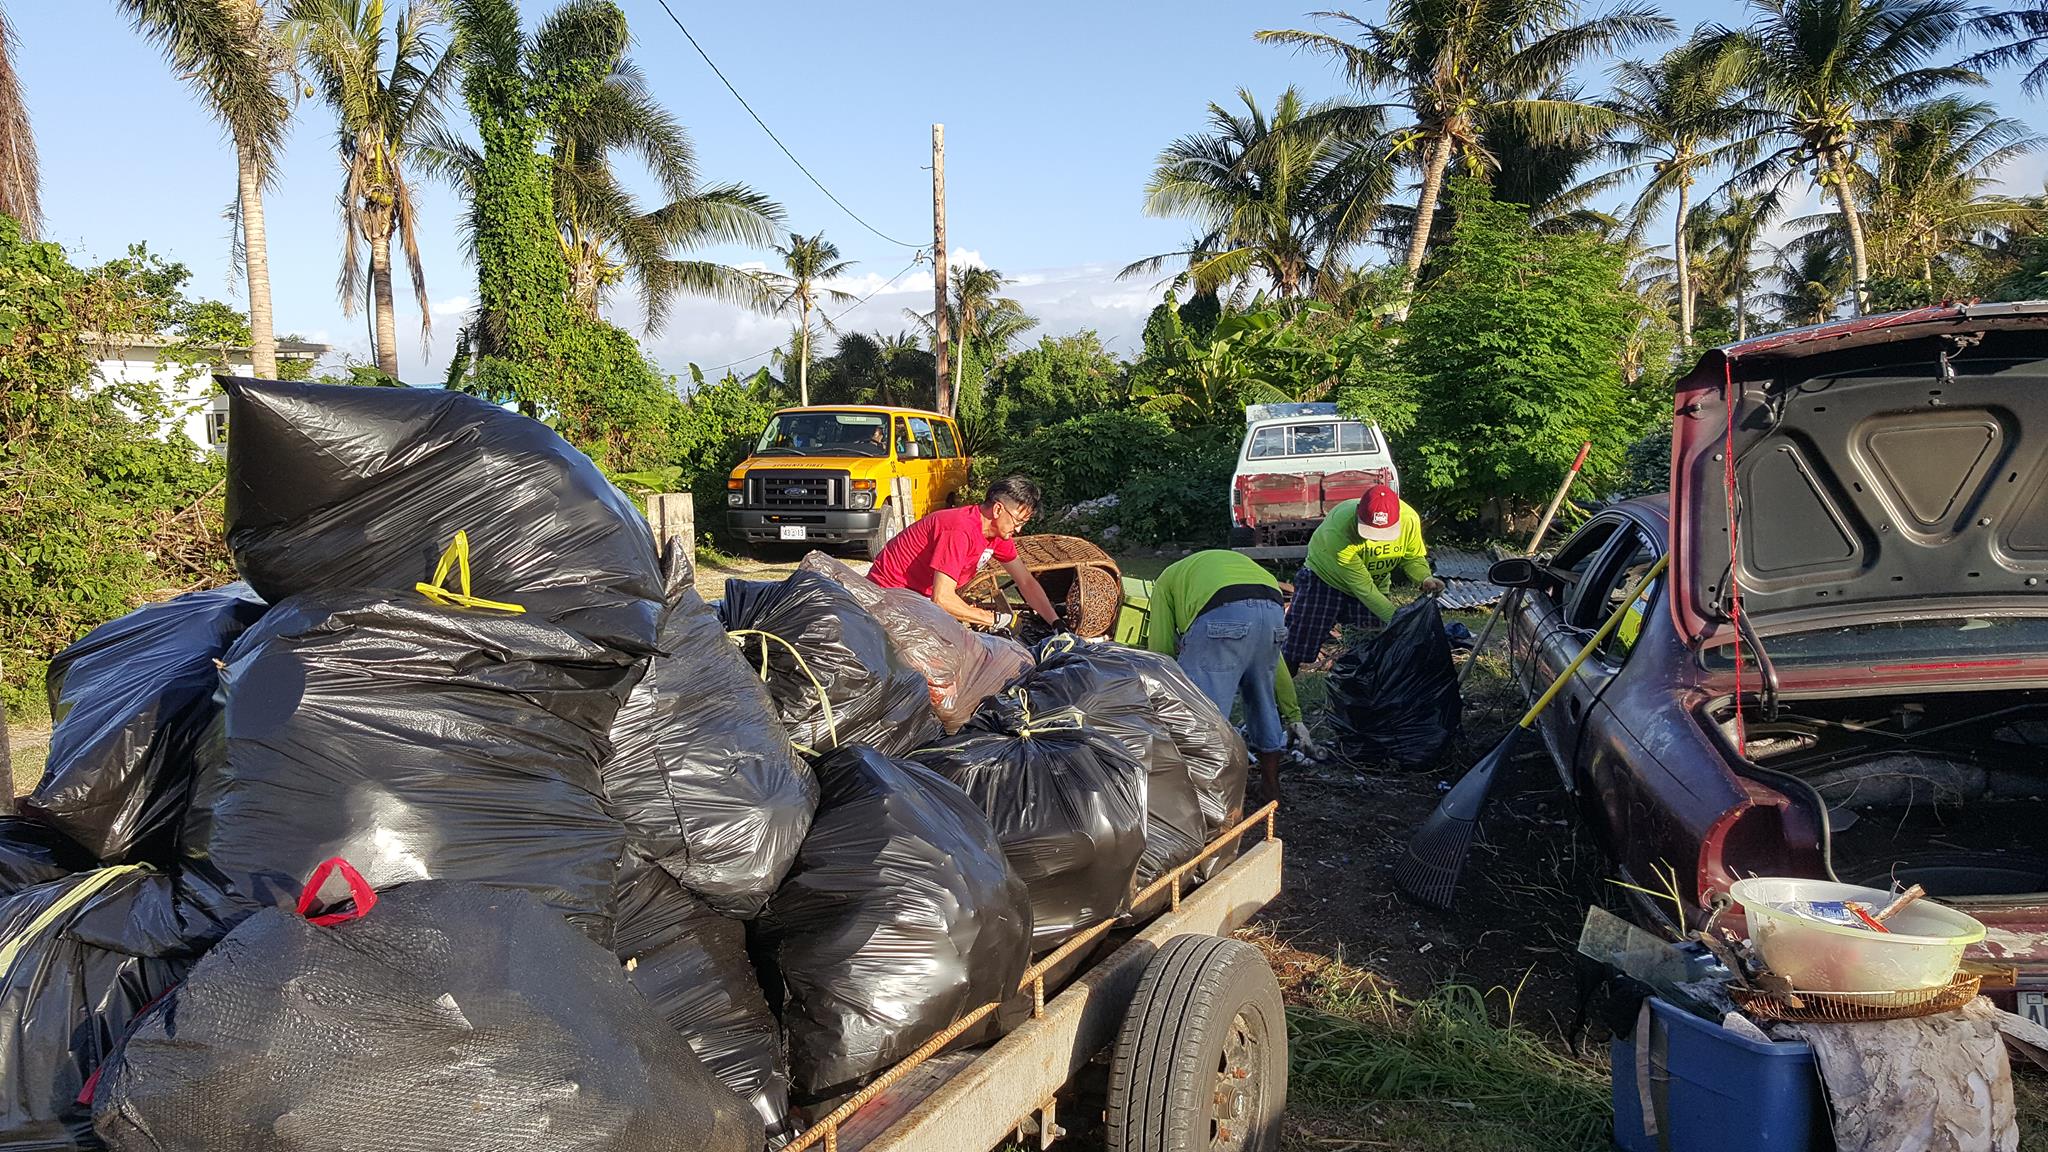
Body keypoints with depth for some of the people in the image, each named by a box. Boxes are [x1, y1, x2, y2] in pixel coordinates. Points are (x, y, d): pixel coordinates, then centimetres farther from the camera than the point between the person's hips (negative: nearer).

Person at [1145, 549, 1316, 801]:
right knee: (1263, 702, 26)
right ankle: (1272, 791, 39)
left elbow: (1161, 647, 17)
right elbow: (1273, 660, 42)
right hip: (1273, 610, 6)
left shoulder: (1167, 579, 31)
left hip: (1221, 614, -6)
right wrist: (1294, 717, 46)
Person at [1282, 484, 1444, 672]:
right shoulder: (1340, 526, -38)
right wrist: (1395, 617, -40)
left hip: (1376, 587, 4)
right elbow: (1361, 585, -34)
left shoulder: (1409, 519, -26)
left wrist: (1425, 579, -28)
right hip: (1324, 579, -4)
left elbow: (1413, 558, -6)